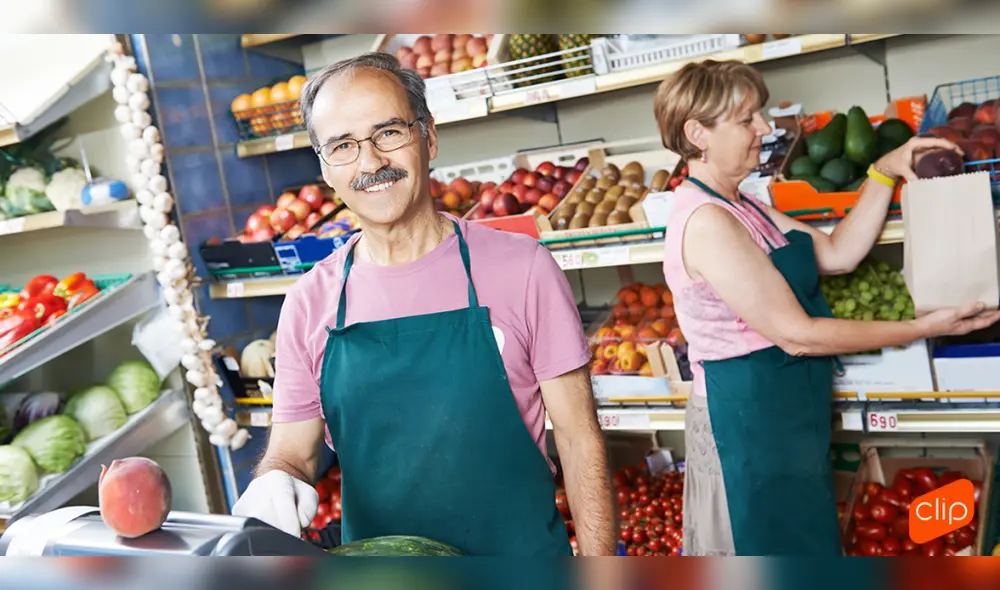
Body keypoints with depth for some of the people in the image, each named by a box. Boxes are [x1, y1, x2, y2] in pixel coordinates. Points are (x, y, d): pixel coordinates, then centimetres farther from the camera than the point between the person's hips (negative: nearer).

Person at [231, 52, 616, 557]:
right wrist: (275, 481, -20)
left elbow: (579, 439, -8)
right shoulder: (308, 305, -5)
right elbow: (292, 451, 2)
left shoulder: (521, 268, -12)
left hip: (522, 553, -2)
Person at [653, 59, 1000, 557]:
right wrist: (921, 328, -15)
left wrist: (884, 173, 1)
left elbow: (838, 253, 9)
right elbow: (796, 334, -22)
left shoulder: (740, 207, 8)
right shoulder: (706, 222, -23)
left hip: (781, 416, 10)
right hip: (748, 420, -10)